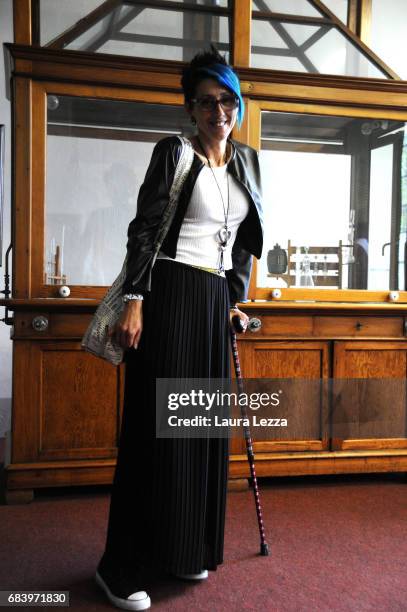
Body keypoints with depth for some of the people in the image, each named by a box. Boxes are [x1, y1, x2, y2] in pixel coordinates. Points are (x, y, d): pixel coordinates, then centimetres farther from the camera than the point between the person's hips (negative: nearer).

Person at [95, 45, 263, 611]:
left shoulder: (248, 160, 17)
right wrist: (134, 300, -18)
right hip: (169, 294, -6)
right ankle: (121, 566, 8)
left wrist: (236, 298, 15)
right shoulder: (173, 152, -1)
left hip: (216, 300, 7)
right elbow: (144, 228, -9)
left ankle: (186, 551, 25)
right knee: (156, 426, -6)